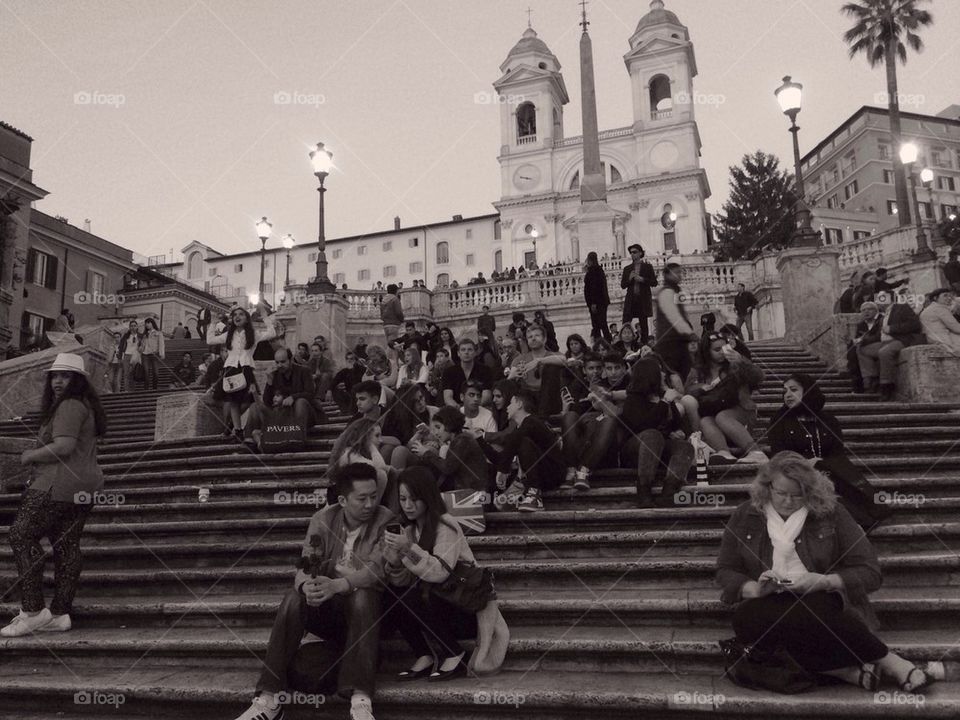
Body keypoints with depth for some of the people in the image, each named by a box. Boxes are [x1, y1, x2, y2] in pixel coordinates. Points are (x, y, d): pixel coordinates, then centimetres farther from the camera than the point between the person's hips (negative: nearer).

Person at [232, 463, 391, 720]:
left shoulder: (386, 521, -12)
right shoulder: (323, 519, -3)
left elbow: (377, 569, -24)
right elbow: (305, 567, -11)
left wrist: (337, 585, -42)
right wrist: (307, 586, -37)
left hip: (365, 603, -2)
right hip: (325, 605, 3)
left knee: (363, 595, -35)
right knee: (293, 599, -27)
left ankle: (360, 699, -39)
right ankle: (269, 698, -25)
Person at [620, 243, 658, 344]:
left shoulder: (648, 267, 6)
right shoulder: (627, 269, 13)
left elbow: (654, 283, 0)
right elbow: (622, 285, 10)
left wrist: (642, 279, -12)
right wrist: (629, 278, -8)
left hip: (643, 300, -2)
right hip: (630, 300, 2)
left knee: (644, 324, 2)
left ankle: (644, 346, 6)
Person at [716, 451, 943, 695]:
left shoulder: (831, 513, 4)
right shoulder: (745, 517, 8)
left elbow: (870, 573, 1)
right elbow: (725, 572, 12)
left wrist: (822, 581, -16)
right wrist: (755, 589, -10)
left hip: (822, 605, -3)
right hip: (769, 608, 3)